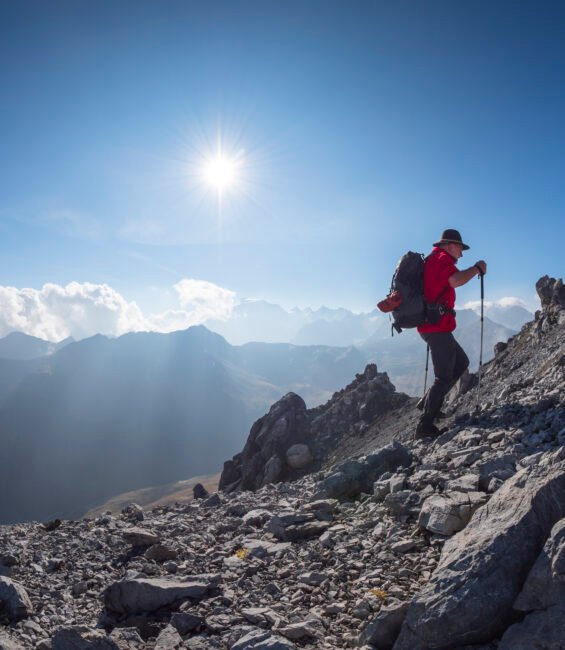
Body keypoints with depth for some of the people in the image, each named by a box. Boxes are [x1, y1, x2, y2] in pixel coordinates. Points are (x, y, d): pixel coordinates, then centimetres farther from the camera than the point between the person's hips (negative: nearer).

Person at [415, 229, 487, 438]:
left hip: (430, 326, 10)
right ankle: (425, 425, -6)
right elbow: (456, 280, -28)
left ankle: (429, 403, 17)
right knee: (444, 377, -6)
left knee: (461, 363, 21)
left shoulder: (432, 260, 21)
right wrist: (477, 268, -13)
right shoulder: (442, 258, -9)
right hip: (438, 326, -10)